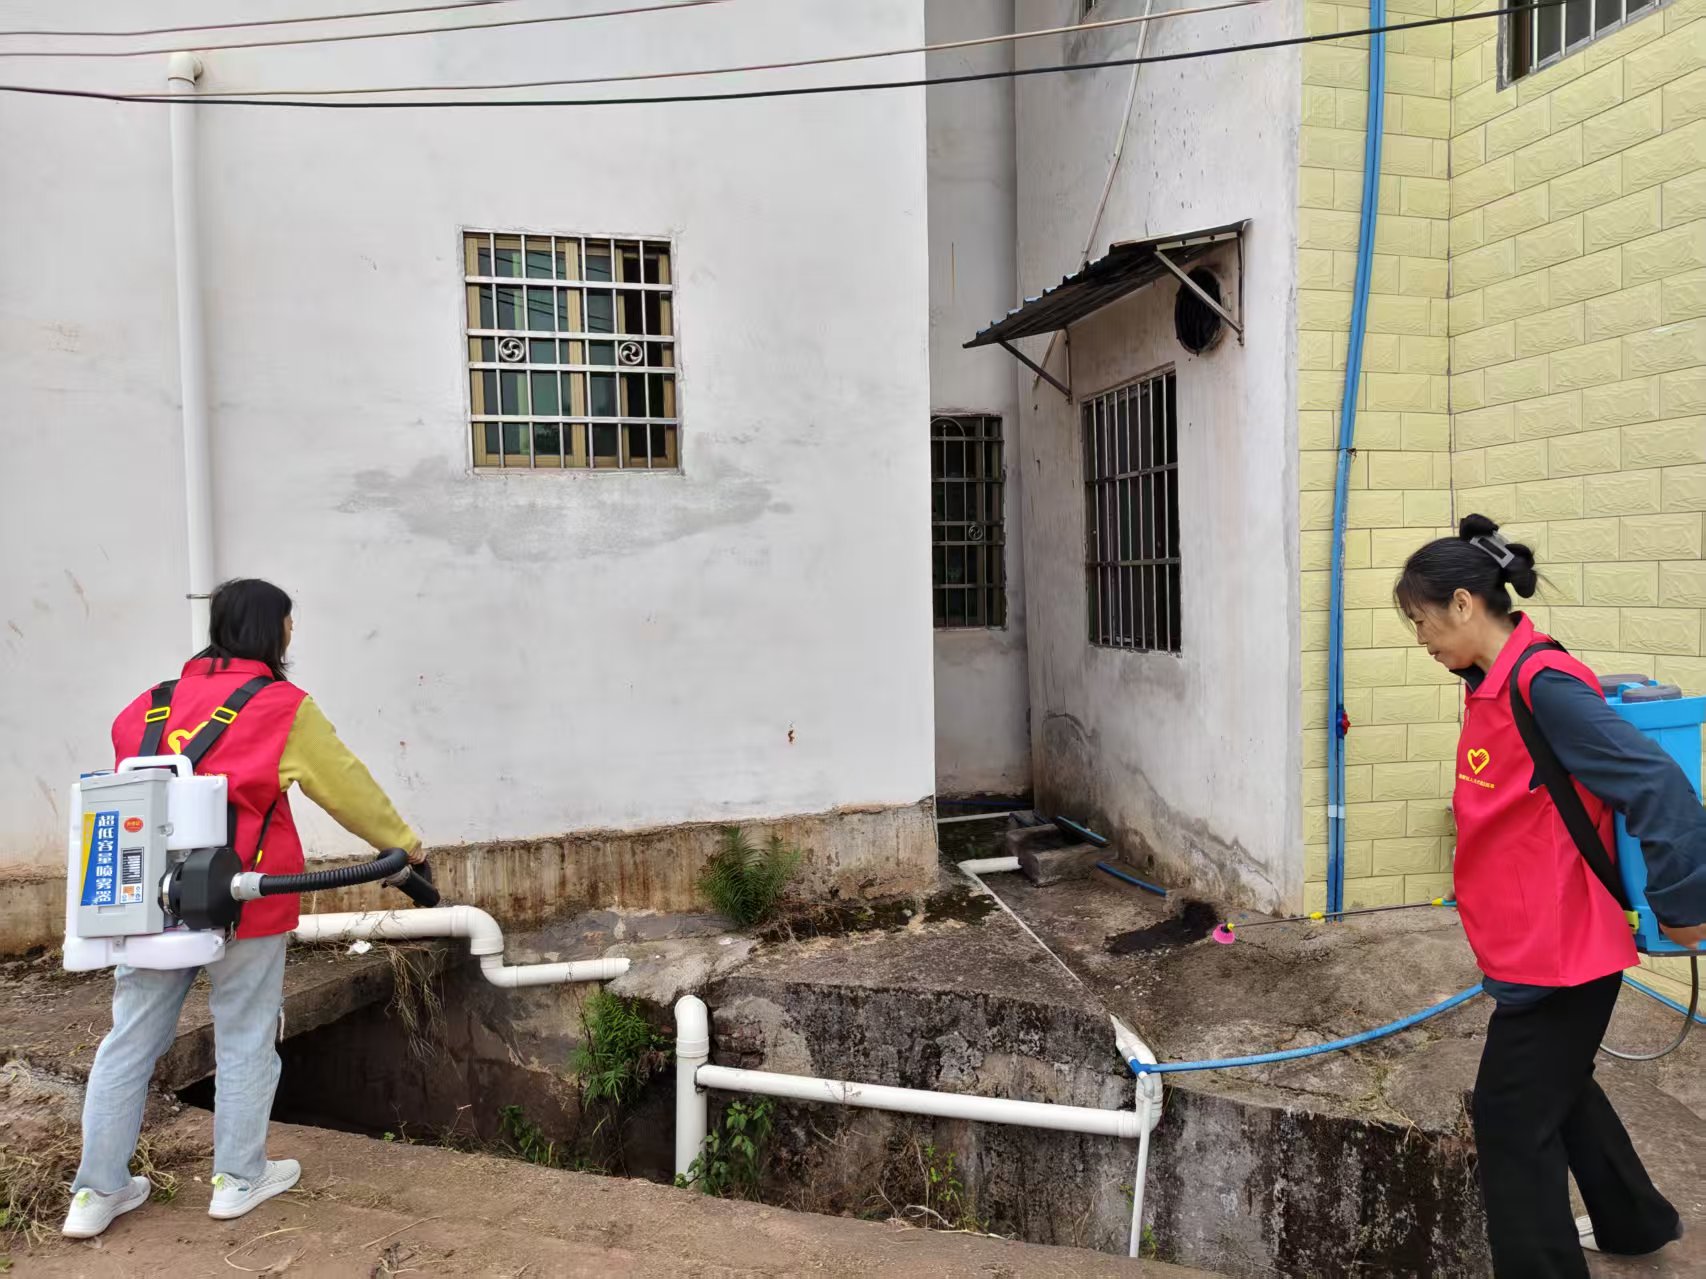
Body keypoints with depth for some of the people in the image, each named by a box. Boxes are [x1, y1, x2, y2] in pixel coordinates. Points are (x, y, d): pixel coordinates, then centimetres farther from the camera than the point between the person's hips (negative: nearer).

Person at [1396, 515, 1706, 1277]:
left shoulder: (1543, 683, -23)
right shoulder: (1493, 686, 5)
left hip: (1558, 952, -10)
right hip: (1537, 945, 10)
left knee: (1513, 1124, 2)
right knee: (1558, 1091, 28)